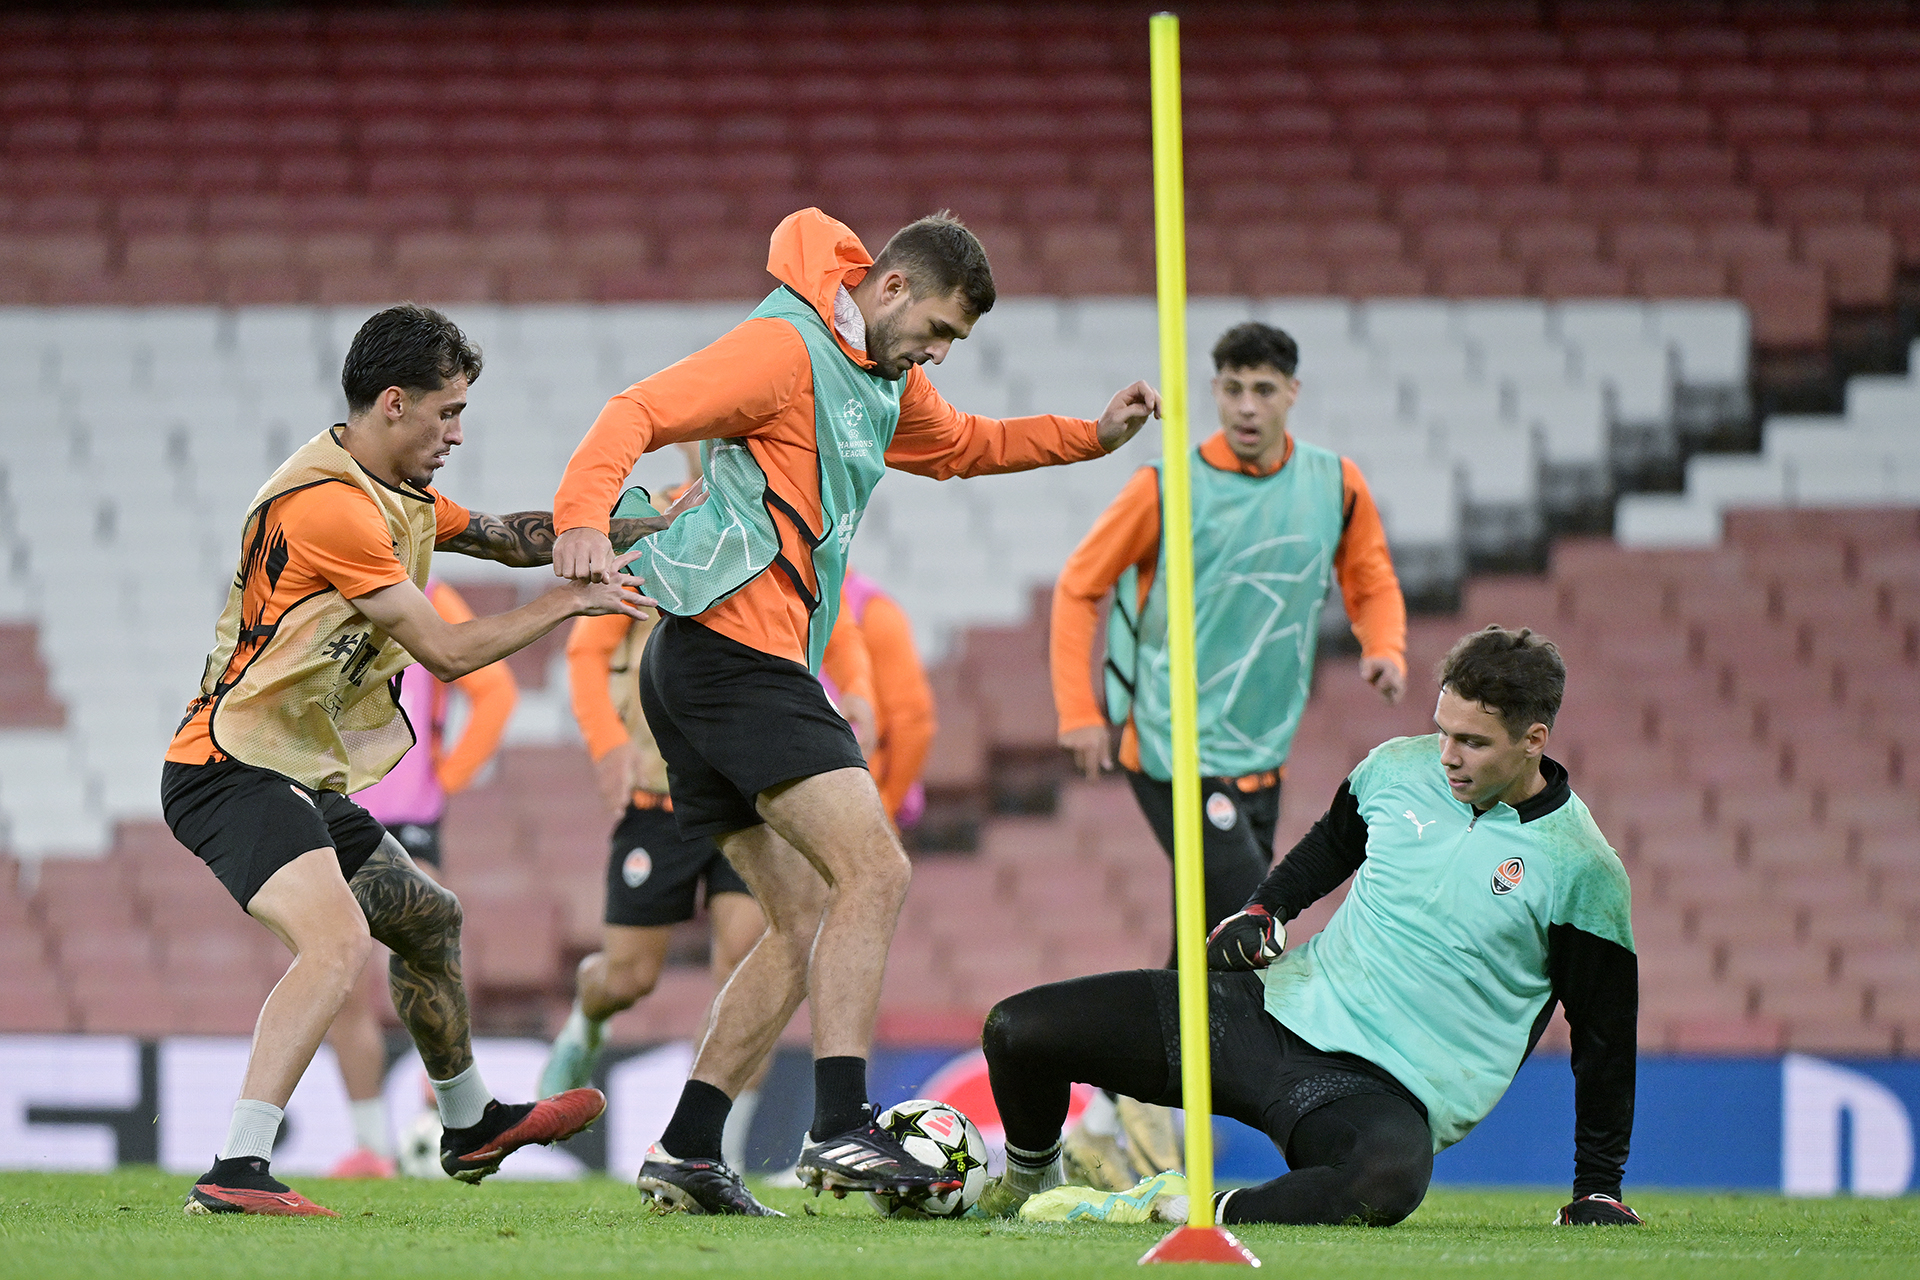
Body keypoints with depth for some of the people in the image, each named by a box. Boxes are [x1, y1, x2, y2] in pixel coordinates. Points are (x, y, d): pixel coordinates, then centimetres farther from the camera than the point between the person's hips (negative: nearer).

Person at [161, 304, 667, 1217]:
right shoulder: (331, 505, -21)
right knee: (338, 940, -30)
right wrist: (573, 601, -8)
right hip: (233, 773, -11)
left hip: (298, 781, 11)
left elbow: (507, 536, 26)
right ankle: (236, 1173, -37)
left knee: (429, 919, 26)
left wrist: (642, 527, 16)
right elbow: (446, 651, -18)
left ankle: (470, 1125, 47)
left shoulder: (387, 496, 12)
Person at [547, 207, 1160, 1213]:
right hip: (734, 648, -11)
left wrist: (1093, 436, 25)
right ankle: (839, 1129, -25)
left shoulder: (886, 375, 19)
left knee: (807, 923, 10)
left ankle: (685, 1149, 8)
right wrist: (584, 515, -38)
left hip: (710, 675, 11)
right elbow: (639, 413, -20)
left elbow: (959, 445, 38)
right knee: (874, 872, -18)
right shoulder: (786, 348, -11)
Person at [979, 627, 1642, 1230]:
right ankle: (1030, 1187, 26)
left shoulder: (1580, 869, -9)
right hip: (1282, 1003, 5)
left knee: (1389, 1180, -44)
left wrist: (1599, 1185, -1)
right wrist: (1260, 912, 10)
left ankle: (1176, 1207, -24)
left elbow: (1604, 1032, -1)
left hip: (1386, 1091, -5)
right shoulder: (1399, 769, 4)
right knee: (1017, 1029, -5)